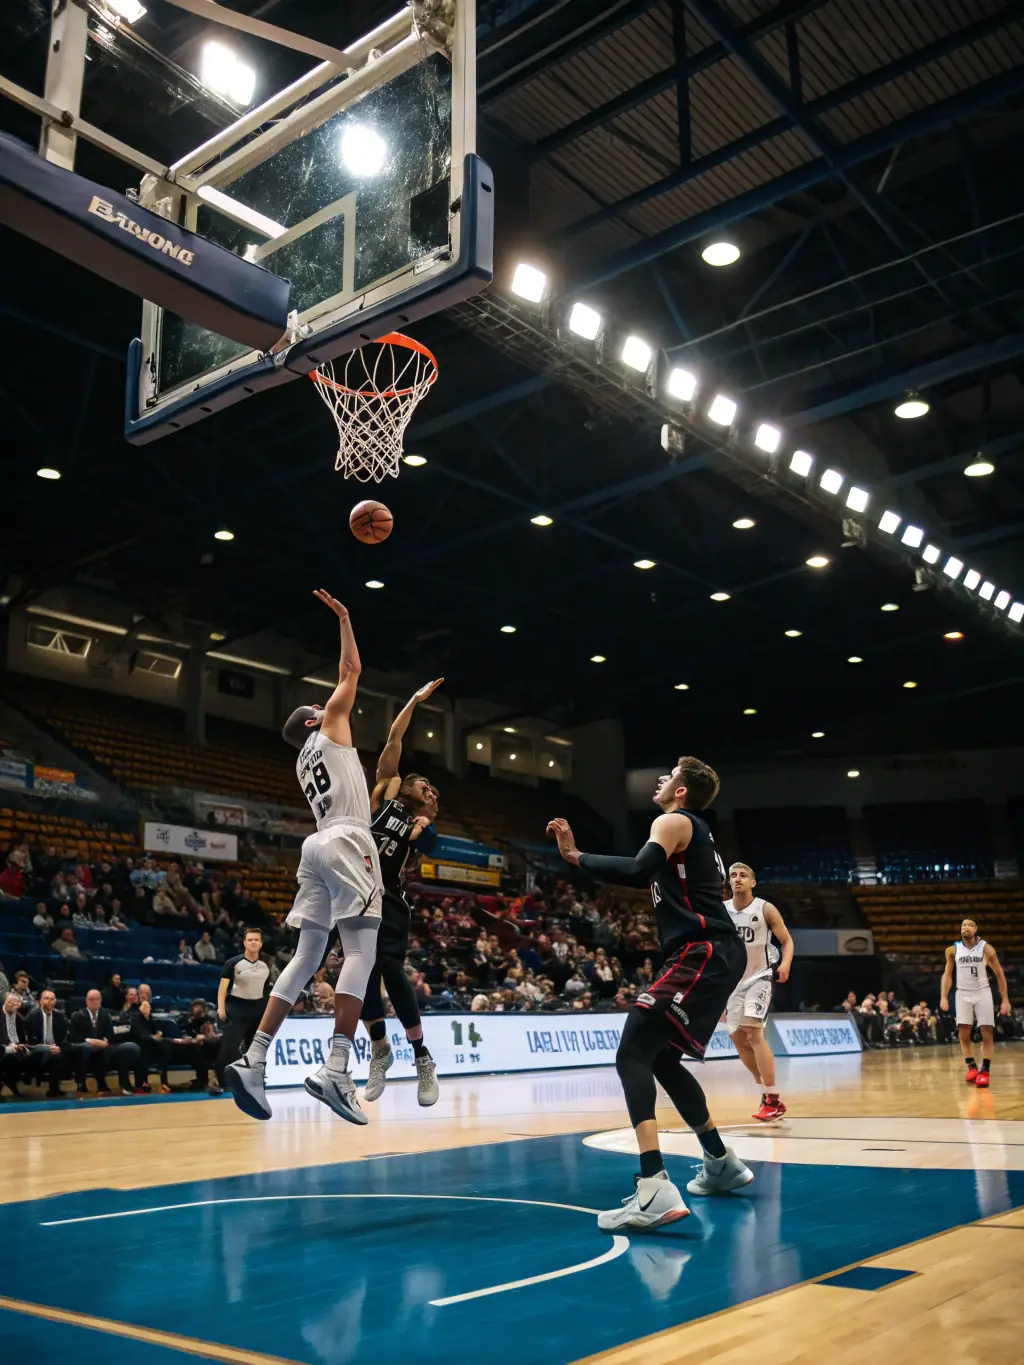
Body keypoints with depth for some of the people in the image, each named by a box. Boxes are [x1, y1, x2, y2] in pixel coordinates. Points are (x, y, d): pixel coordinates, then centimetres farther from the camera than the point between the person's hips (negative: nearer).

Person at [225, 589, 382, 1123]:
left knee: (306, 955, 5)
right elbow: (351, 670, 11)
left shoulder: (305, 759, 28)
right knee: (360, 952, -13)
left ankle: (252, 1060, -4)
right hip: (347, 842, -8)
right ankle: (334, 1071, -25)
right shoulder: (329, 728, 9)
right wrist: (344, 619, 19)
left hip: (318, 845, 8)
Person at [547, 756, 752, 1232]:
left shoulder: (674, 821, -5)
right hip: (715, 955, 10)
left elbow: (638, 871, -24)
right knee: (664, 1060, 22)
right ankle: (722, 1164, 33)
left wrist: (576, 857, -14)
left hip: (703, 954, -10)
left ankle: (655, 1190, -29)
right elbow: (650, 876, 31)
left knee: (633, 1056, -17)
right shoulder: (695, 831, 25)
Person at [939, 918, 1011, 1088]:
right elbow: (947, 974, 4)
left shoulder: (986, 948, -9)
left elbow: (999, 974, -3)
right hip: (963, 994, 1)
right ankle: (972, 1067, 5)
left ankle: (984, 1071, 0)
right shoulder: (953, 950, -4)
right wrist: (944, 998, -5)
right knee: (964, 1035, -5)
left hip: (982, 993, -1)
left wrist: (1005, 999, -6)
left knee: (988, 1034, -4)